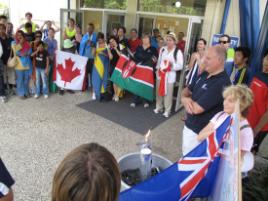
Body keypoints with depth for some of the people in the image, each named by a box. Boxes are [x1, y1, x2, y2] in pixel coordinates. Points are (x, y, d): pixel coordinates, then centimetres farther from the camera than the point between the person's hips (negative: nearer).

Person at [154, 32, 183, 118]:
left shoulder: (178, 52, -8)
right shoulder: (162, 49, 7)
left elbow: (180, 66, -11)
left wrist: (172, 65, -25)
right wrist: (158, 69, 8)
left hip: (170, 75, -4)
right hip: (160, 73, 5)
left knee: (168, 93, 2)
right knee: (159, 91, 12)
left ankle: (167, 110, 15)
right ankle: (159, 107, 29)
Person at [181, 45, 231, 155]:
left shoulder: (221, 83, -27)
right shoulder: (205, 75, 2)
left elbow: (196, 108, -28)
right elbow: (186, 90, 10)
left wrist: (187, 99, -7)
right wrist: (184, 98, -15)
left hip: (199, 132, -8)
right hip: (189, 125, 9)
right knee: (185, 155, 27)